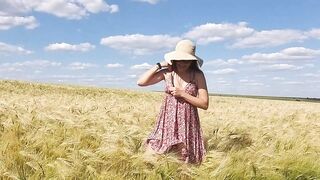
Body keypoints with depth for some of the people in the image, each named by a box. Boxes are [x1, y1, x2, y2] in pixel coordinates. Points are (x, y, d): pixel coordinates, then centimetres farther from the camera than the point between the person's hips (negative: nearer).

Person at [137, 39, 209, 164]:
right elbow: (141, 82, -7)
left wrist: (182, 94, -15)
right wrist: (159, 65, -10)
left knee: (183, 162, 6)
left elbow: (204, 104, -7)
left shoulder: (198, 75, -6)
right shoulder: (167, 72, -1)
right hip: (167, 122, 2)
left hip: (187, 124, -1)